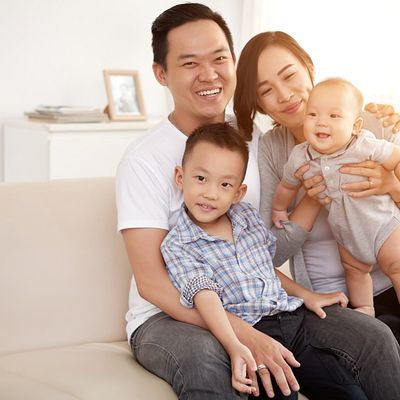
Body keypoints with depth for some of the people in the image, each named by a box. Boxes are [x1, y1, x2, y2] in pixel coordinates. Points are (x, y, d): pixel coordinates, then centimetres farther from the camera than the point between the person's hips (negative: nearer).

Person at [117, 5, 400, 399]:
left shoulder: (255, 140, 6)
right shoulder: (144, 160, -11)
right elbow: (152, 282, -18)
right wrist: (245, 336, -27)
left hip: (255, 306, 5)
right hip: (169, 317, -5)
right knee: (201, 359, -40)